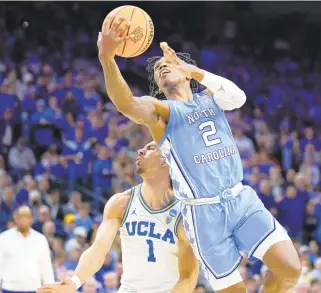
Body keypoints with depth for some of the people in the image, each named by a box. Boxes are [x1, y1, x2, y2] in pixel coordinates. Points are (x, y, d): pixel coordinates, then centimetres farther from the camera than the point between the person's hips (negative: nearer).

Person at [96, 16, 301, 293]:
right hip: (203, 211, -3)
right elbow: (126, 104, -23)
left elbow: (238, 97, -10)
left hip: (242, 198, 3)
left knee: (290, 268, -14)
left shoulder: (209, 98, 13)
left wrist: (193, 70, -24)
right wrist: (107, 58, -43)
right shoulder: (159, 109, 0)